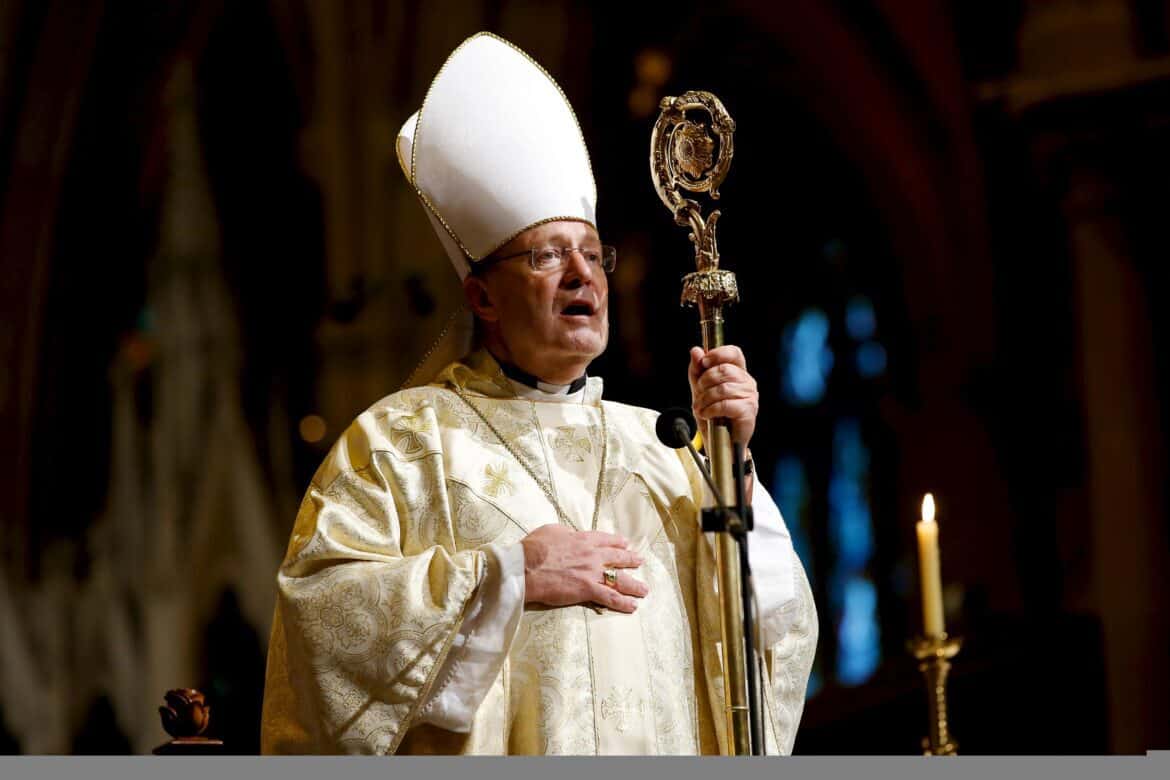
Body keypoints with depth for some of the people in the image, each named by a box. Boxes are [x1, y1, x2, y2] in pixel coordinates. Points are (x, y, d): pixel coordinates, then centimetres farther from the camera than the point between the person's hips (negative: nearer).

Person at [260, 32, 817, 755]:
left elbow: (773, 629, 10)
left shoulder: (655, 444, 15)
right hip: (491, 760, -2)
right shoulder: (400, 437, 7)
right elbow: (317, 608, -5)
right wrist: (508, 575, -10)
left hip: (668, 755, 2)